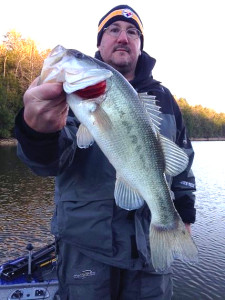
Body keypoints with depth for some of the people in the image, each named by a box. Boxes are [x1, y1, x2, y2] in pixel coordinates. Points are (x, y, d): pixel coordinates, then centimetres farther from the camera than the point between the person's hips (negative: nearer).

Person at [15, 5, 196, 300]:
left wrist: (185, 214, 11)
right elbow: (52, 160, -17)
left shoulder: (163, 97, 8)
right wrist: (38, 131, -39)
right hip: (87, 242, -2)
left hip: (153, 241, 3)